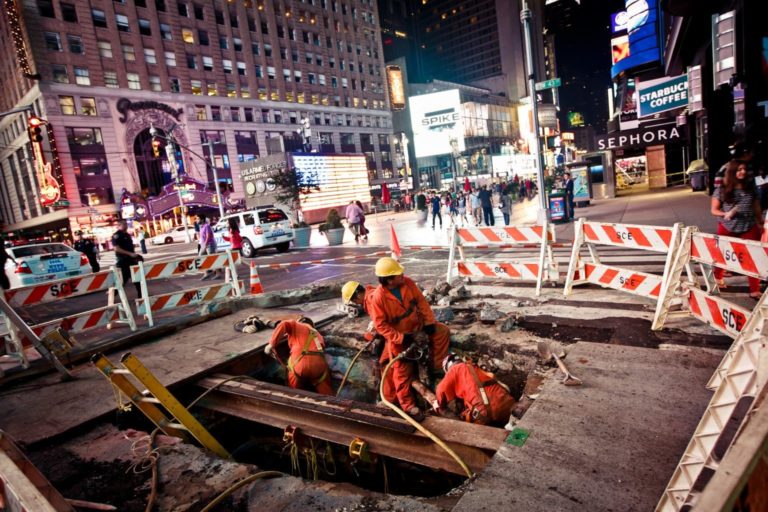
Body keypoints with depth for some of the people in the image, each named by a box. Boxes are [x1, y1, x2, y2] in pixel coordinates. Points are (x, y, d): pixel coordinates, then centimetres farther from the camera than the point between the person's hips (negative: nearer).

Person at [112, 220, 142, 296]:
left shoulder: (127, 235, 15)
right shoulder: (116, 235, -11)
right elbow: (117, 248, -21)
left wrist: (135, 256, 12)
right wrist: (130, 253, -24)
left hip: (131, 259, 8)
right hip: (122, 261, -8)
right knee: (123, 279, -7)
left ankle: (141, 295, 15)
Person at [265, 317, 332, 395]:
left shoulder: (296, 325, 21)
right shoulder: (317, 334, 35)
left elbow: (283, 325, 2)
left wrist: (272, 344, 4)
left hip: (300, 362, -3)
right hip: (319, 364, 3)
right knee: (326, 394, 11)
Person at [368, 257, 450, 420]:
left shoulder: (407, 283, -16)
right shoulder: (378, 297, -30)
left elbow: (421, 301, -7)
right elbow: (380, 324, -24)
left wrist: (429, 322, -13)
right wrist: (400, 338, -26)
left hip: (417, 324, 5)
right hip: (398, 335, -5)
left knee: (442, 331, -5)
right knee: (402, 371, 2)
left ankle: (435, 367, 7)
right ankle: (407, 405, 18)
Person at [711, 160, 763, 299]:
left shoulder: (751, 187, 3)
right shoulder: (722, 190, -6)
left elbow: (757, 208, 11)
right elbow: (714, 210, -3)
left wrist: (760, 224, 13)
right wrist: (726, 214, -22)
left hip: (749, 228, 2)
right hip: (727, 229, -2)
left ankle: (755, 290, 3)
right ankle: (718, 278, 41)